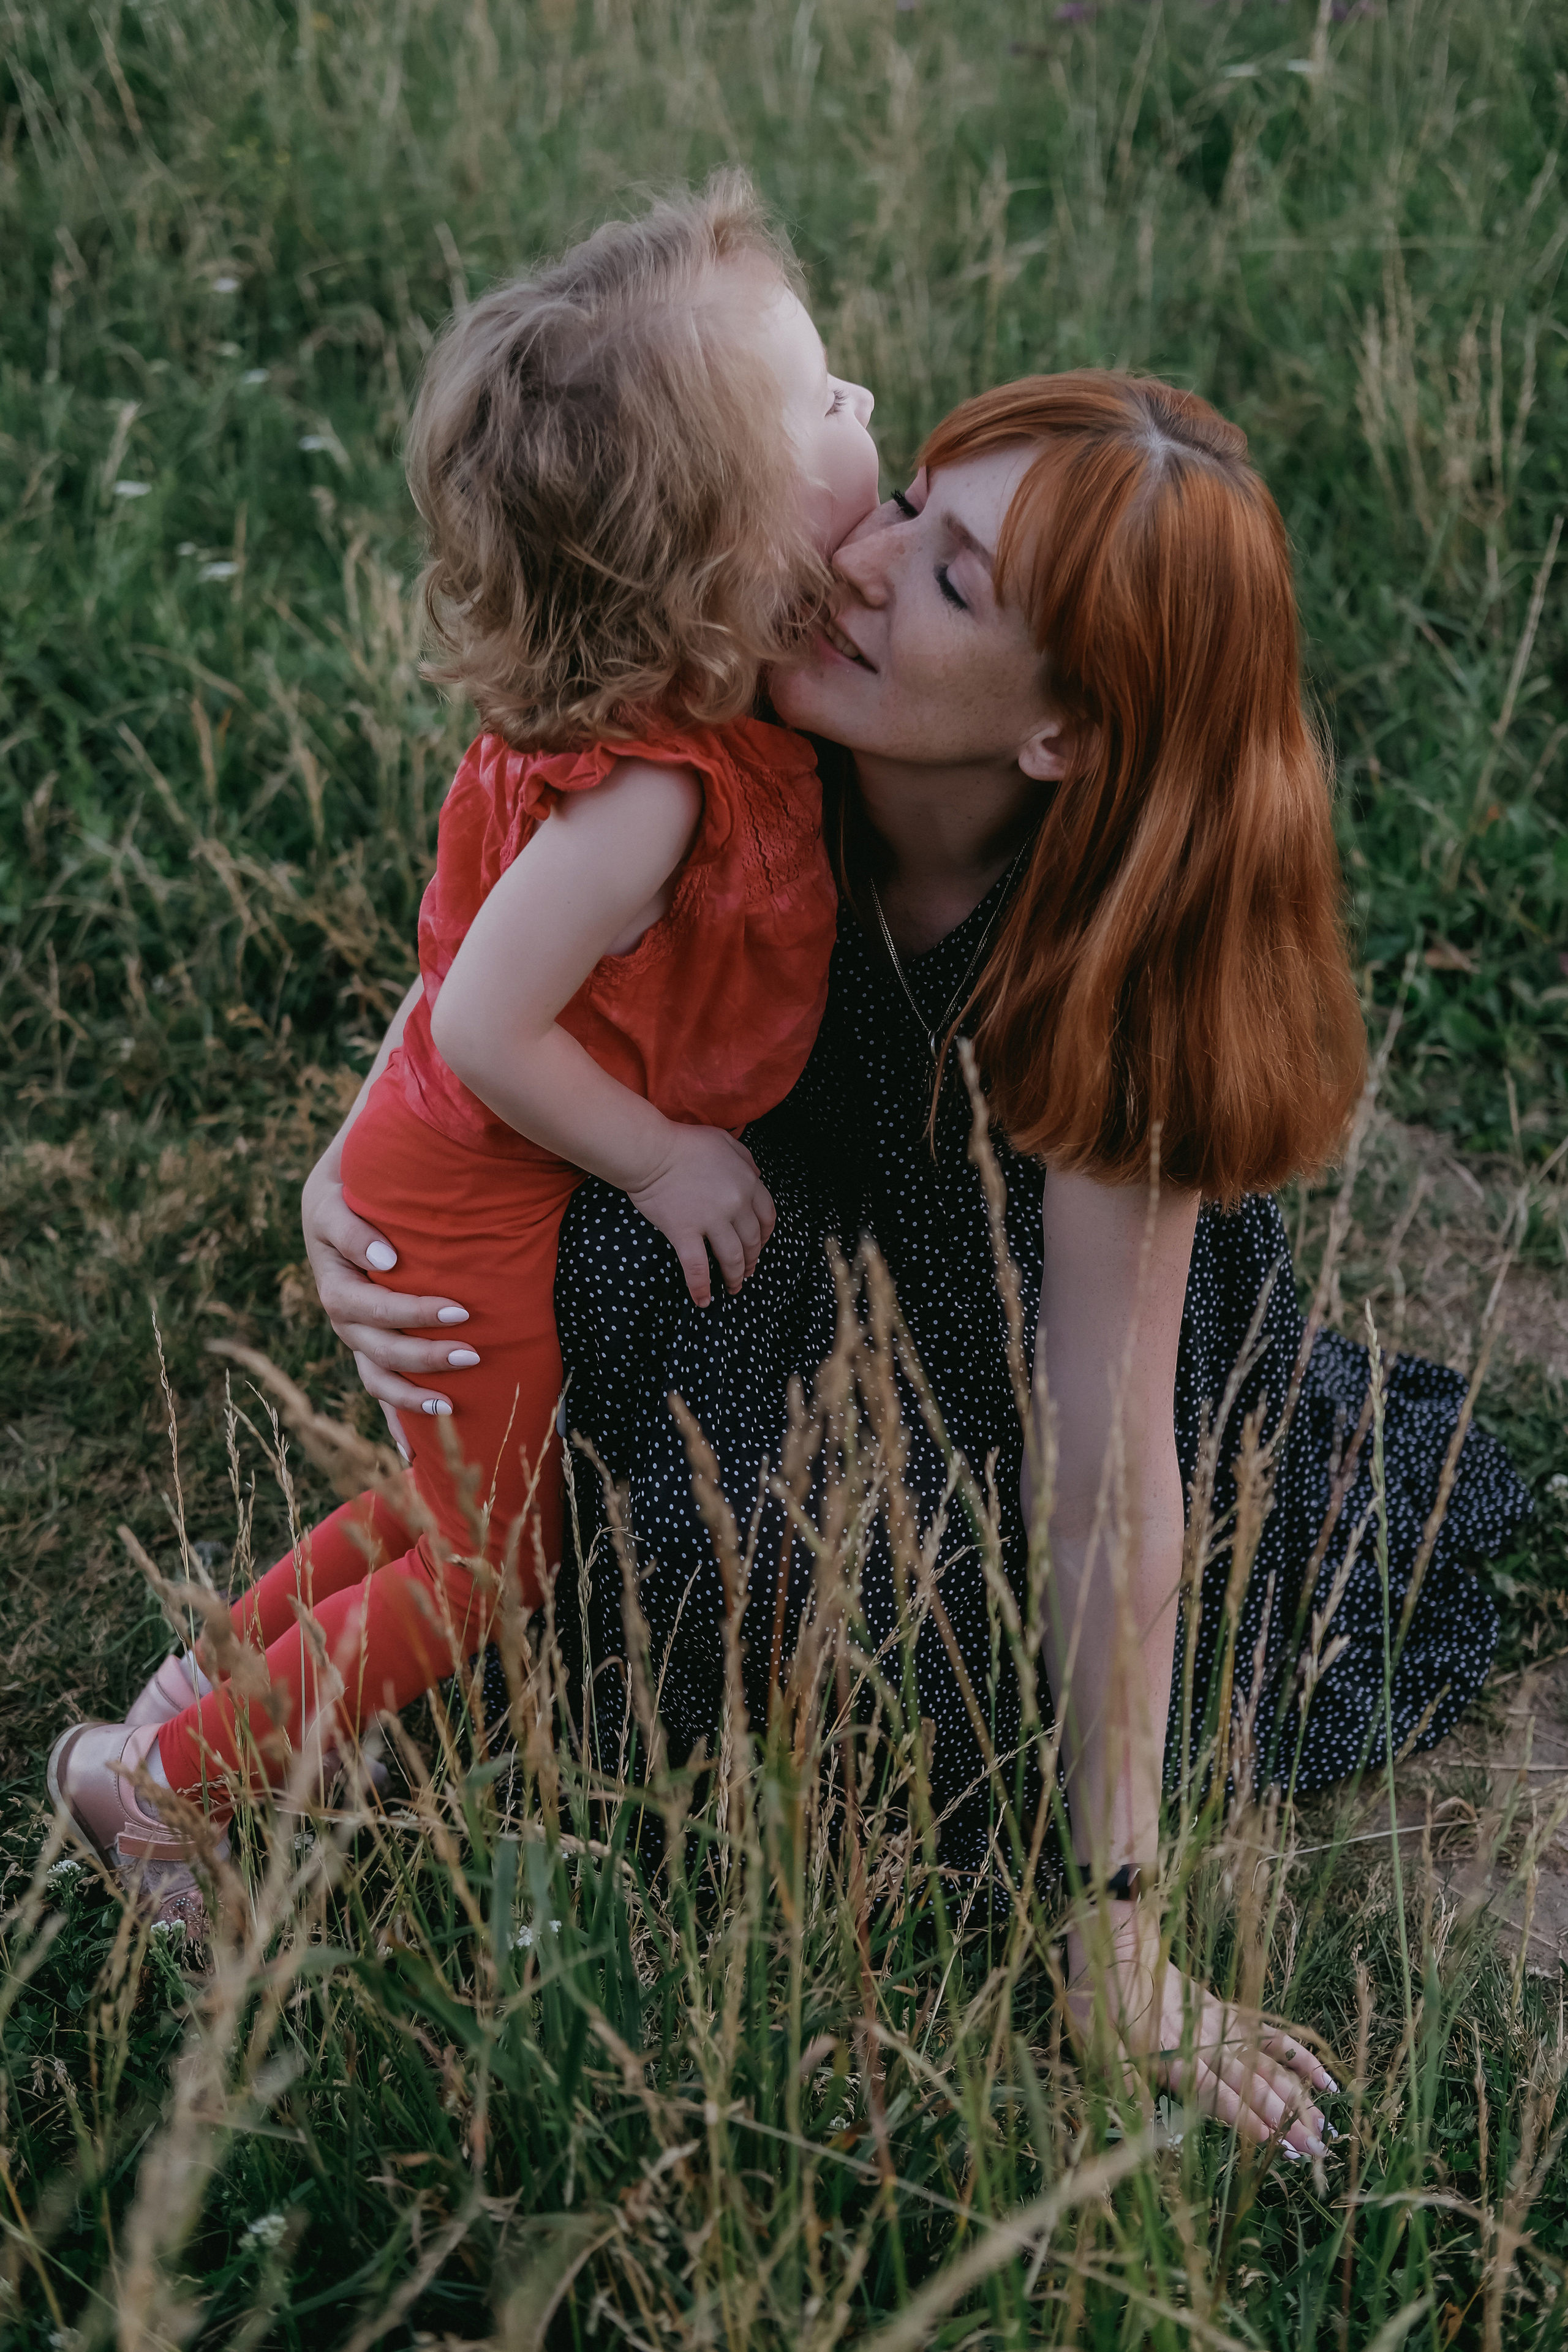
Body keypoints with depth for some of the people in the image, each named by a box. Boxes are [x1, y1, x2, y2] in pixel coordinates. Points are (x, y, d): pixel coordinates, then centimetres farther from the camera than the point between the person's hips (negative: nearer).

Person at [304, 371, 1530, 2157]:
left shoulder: (1115, 959, -37)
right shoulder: (768, 760, -27)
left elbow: (1110, 1468, -33)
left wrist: (1119, 1941, -26)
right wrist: (347, 1182, -30)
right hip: (803, 1234, 4)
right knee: (630, 1253, -19)